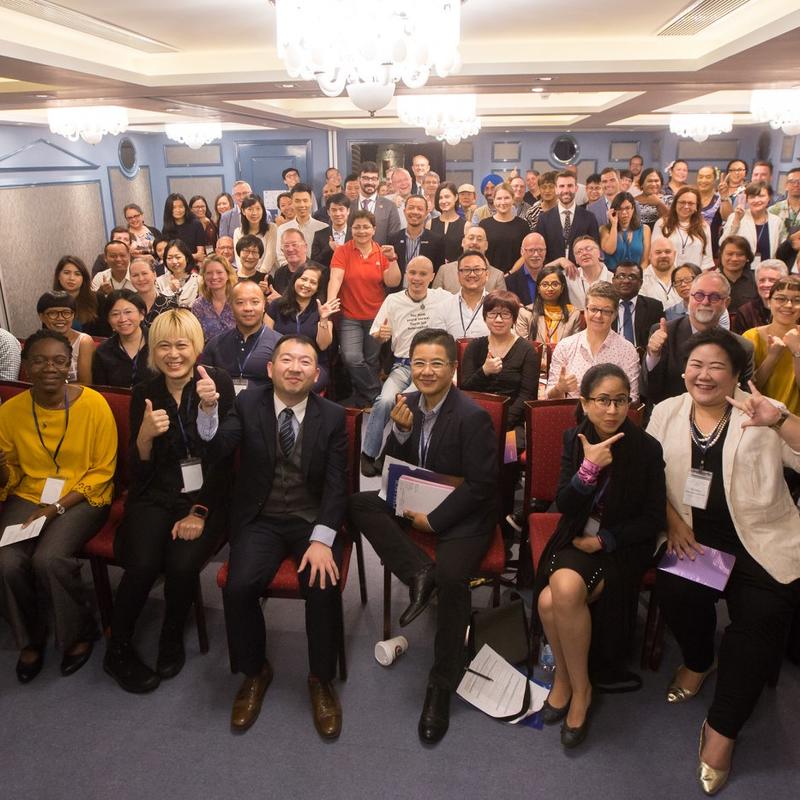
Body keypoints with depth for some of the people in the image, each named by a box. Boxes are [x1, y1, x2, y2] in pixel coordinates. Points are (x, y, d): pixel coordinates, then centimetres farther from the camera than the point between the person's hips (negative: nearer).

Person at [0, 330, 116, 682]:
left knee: (49, 558, -27)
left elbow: (102, 472, -7)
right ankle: (30, 639, 9)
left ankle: (80, 633, 3)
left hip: (82, 498, -3)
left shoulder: (93, 404, -11)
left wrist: (57, 507, -16)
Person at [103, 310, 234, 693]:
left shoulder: (220, 383, -5)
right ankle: (118, 649, 4)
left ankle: (172, 640, 6)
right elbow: (139, 470, 1)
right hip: (155, 496, 2)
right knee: (142, 564, -23)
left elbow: (224, 457, -6)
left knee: (182, 564, -25)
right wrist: (145, 435, -20)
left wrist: (200, 512, -12)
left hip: (206, 496, -1)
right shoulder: (144, 393, 2)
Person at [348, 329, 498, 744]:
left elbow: (480, 484, -16)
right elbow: (394, 468, 6)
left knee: (452, 576, -30)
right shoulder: (407, 405, 3)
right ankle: (420, 572, -22)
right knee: (357, 503, -16)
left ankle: (441, 686, -12)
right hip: (415, 504, 6)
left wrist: (434, 519, -18)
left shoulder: (472, 416, -16)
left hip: (462, 514, -6)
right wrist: (401, 431, -14)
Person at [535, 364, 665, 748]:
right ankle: (565, 676, 5)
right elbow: (564, 506, -7)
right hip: (576, 539, 3)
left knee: (565, 590, -29)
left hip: (621, 545, -3)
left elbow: (654, 518, -4)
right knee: (549, 601, -25)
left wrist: (602, 541, -12)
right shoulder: (575, 439, -2)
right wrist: (589, 467, -24)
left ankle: (579, 686, -6)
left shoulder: (646, 448, -9)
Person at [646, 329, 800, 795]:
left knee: (762, 618, -20)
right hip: (693, 536, 2)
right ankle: (699, 661, 15)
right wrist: (672, 520, -6)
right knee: (676, 591, -23)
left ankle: (721, 730, 2)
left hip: (761, 542, -1)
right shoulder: (667, 413, 7)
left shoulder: (761, 416, -1)